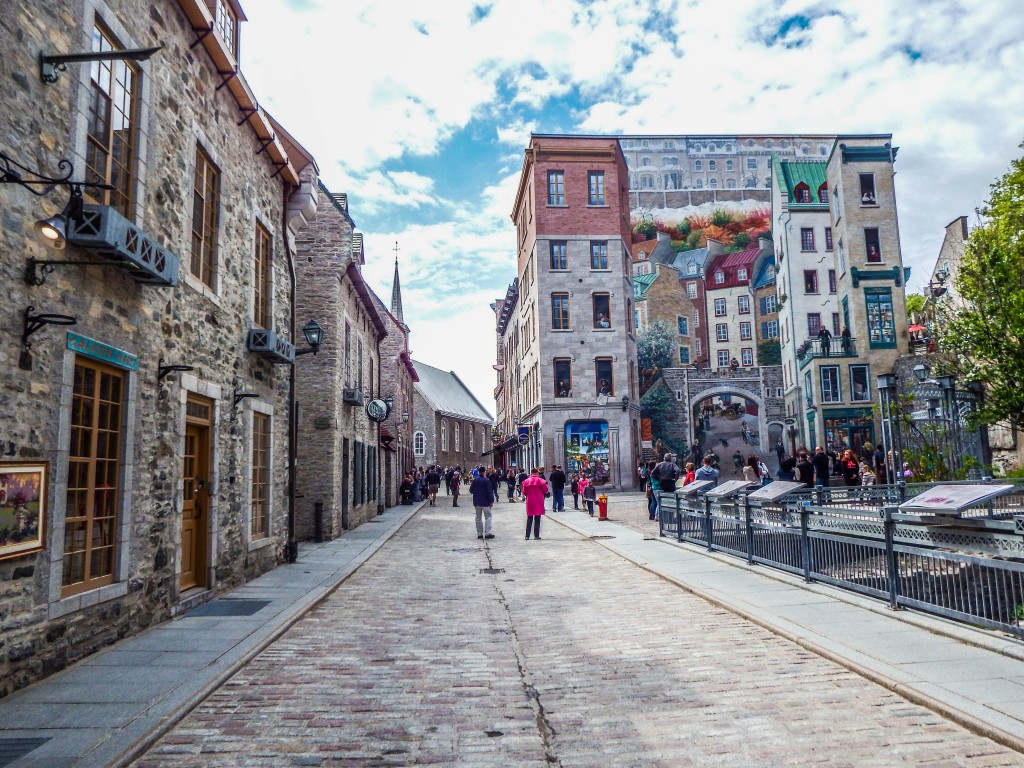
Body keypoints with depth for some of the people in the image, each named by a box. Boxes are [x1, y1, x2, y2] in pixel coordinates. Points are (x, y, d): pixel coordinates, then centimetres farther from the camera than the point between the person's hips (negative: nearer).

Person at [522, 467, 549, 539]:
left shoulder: (526, 481, 1)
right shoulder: (540, 480, -6)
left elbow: (524, 492, 2)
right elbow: (545, 491, -4)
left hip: (529, 502, 2)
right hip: (538, 502, -2)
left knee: (529, 519, 10)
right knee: (537, 519, 4)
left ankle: (527, 535, 7)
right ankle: (536, 535, 3)